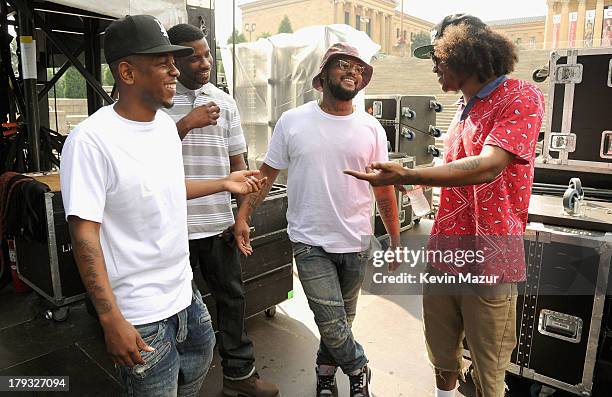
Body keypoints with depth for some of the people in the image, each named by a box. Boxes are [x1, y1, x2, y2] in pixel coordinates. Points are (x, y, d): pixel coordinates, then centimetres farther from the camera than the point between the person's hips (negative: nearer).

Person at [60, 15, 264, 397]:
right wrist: (111, 319, -21)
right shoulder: (91, 140, -23)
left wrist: (224, 183, 18)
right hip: (139, 315, -7)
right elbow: (84, 235, -21)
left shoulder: (166, 122, 2)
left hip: (185, 292, 8)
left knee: (199, 366, 27)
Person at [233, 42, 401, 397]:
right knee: (332, 323, -2)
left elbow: (384, 189, 6)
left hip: (356, 243, 3)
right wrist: (243, 216, -6)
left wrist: (396, 240, 6)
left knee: (340, 320, 16)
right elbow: (267, 174, 2)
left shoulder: (371, 128, 1)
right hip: (310, 243, -2)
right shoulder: (292, 122, -3)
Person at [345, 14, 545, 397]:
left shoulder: (521, 97, -10)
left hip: (489, 262, -7)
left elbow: (486, 167, -24)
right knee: (442, 355, 19)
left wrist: (407, 175, -28)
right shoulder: (466, 106, 16)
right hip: (444, 254, 7)